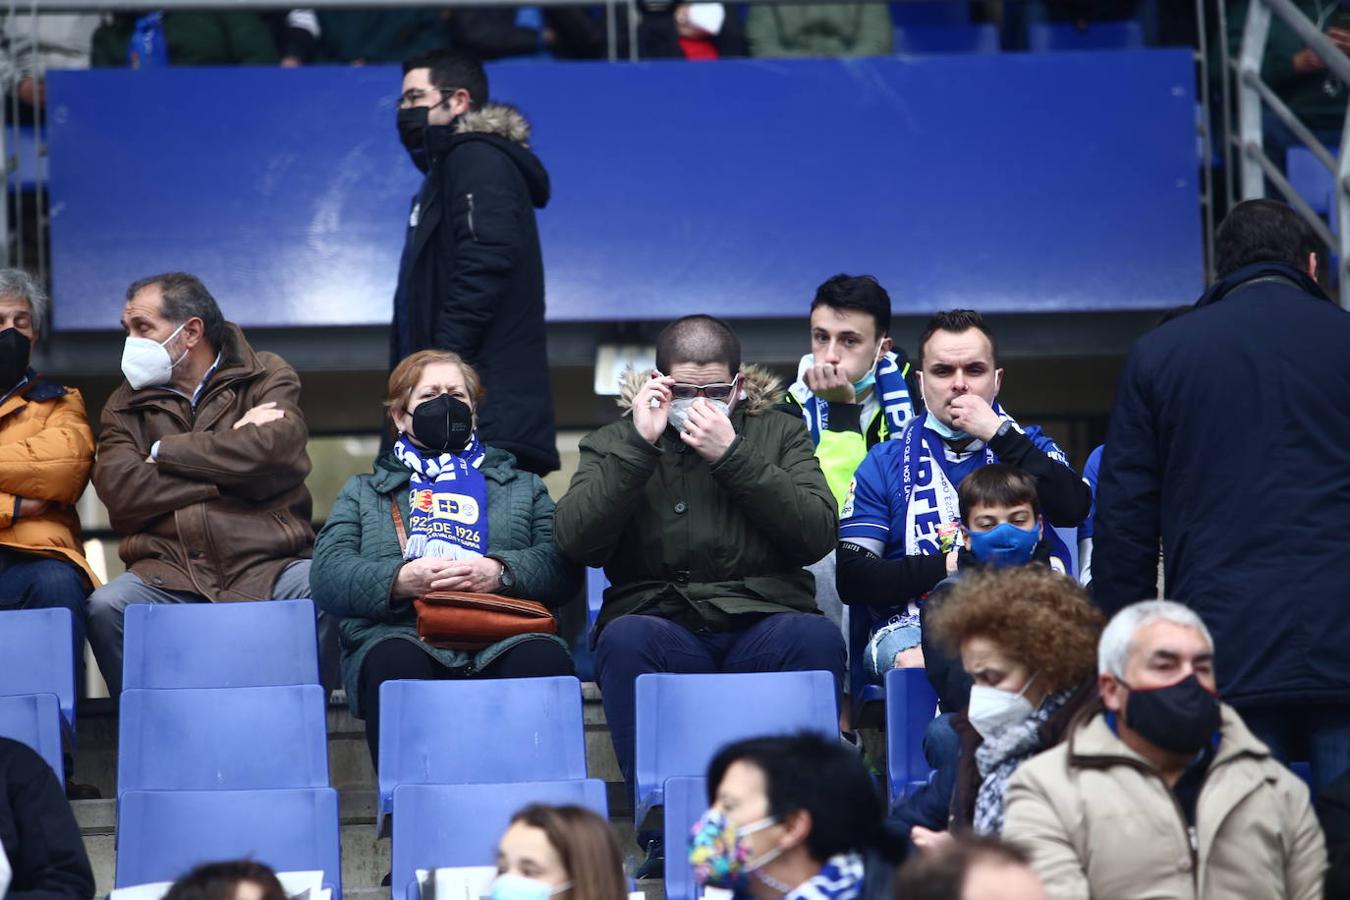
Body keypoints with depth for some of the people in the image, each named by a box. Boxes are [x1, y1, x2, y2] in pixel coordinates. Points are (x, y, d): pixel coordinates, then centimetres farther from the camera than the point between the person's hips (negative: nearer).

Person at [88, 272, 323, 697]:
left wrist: (164, 452, -1)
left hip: (264, 569, -1)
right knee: (104, 608, -29)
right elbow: (119, 491, -3)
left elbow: (272, 450, -11)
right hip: (169, 577, 1)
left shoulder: (268, 377, 12)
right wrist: (229, 452, -4)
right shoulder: (126, 404, 17)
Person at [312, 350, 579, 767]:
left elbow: (563, 564, 13)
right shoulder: (363, 492, 32)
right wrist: (399, 580, -8)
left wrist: (501, 573, -8)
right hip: (404, 636, -1)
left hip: (504, 642, 1)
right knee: (394, 663, -38)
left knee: (544, 658, -36)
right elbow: (328, 575, 12)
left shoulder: (523, 486, 33)